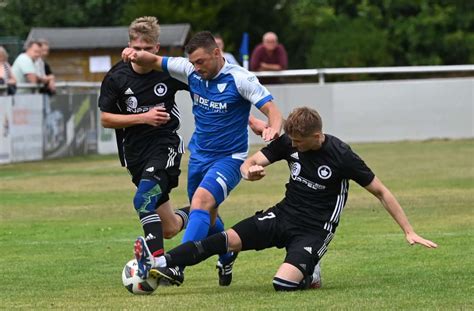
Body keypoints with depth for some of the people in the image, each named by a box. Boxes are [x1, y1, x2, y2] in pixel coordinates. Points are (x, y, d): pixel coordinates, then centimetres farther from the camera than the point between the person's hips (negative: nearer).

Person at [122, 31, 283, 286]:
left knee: (201, 203, -27)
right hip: (198, 156, 7)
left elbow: (273, 111, -19)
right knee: (207, 217, 16)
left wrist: (273, 129, -42)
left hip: (228, 158, -7)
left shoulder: (240, 79, -16)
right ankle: (227, 259, 43)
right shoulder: (191, 72, -2)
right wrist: (137, 55, -15)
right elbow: (155, 62, 8)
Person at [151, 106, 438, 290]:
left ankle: (309, 274, 6)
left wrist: (409, 232, -11)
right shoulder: (288, 143, -6)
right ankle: (166, 266, -24)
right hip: (283, 216, 4)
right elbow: (250, 162, -3)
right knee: (229, 239, -18)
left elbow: (381, 192, -11)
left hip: (315, 229, -4)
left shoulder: (341, 156, -19)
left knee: (284, 282, -27)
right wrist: (250, 171, -31)